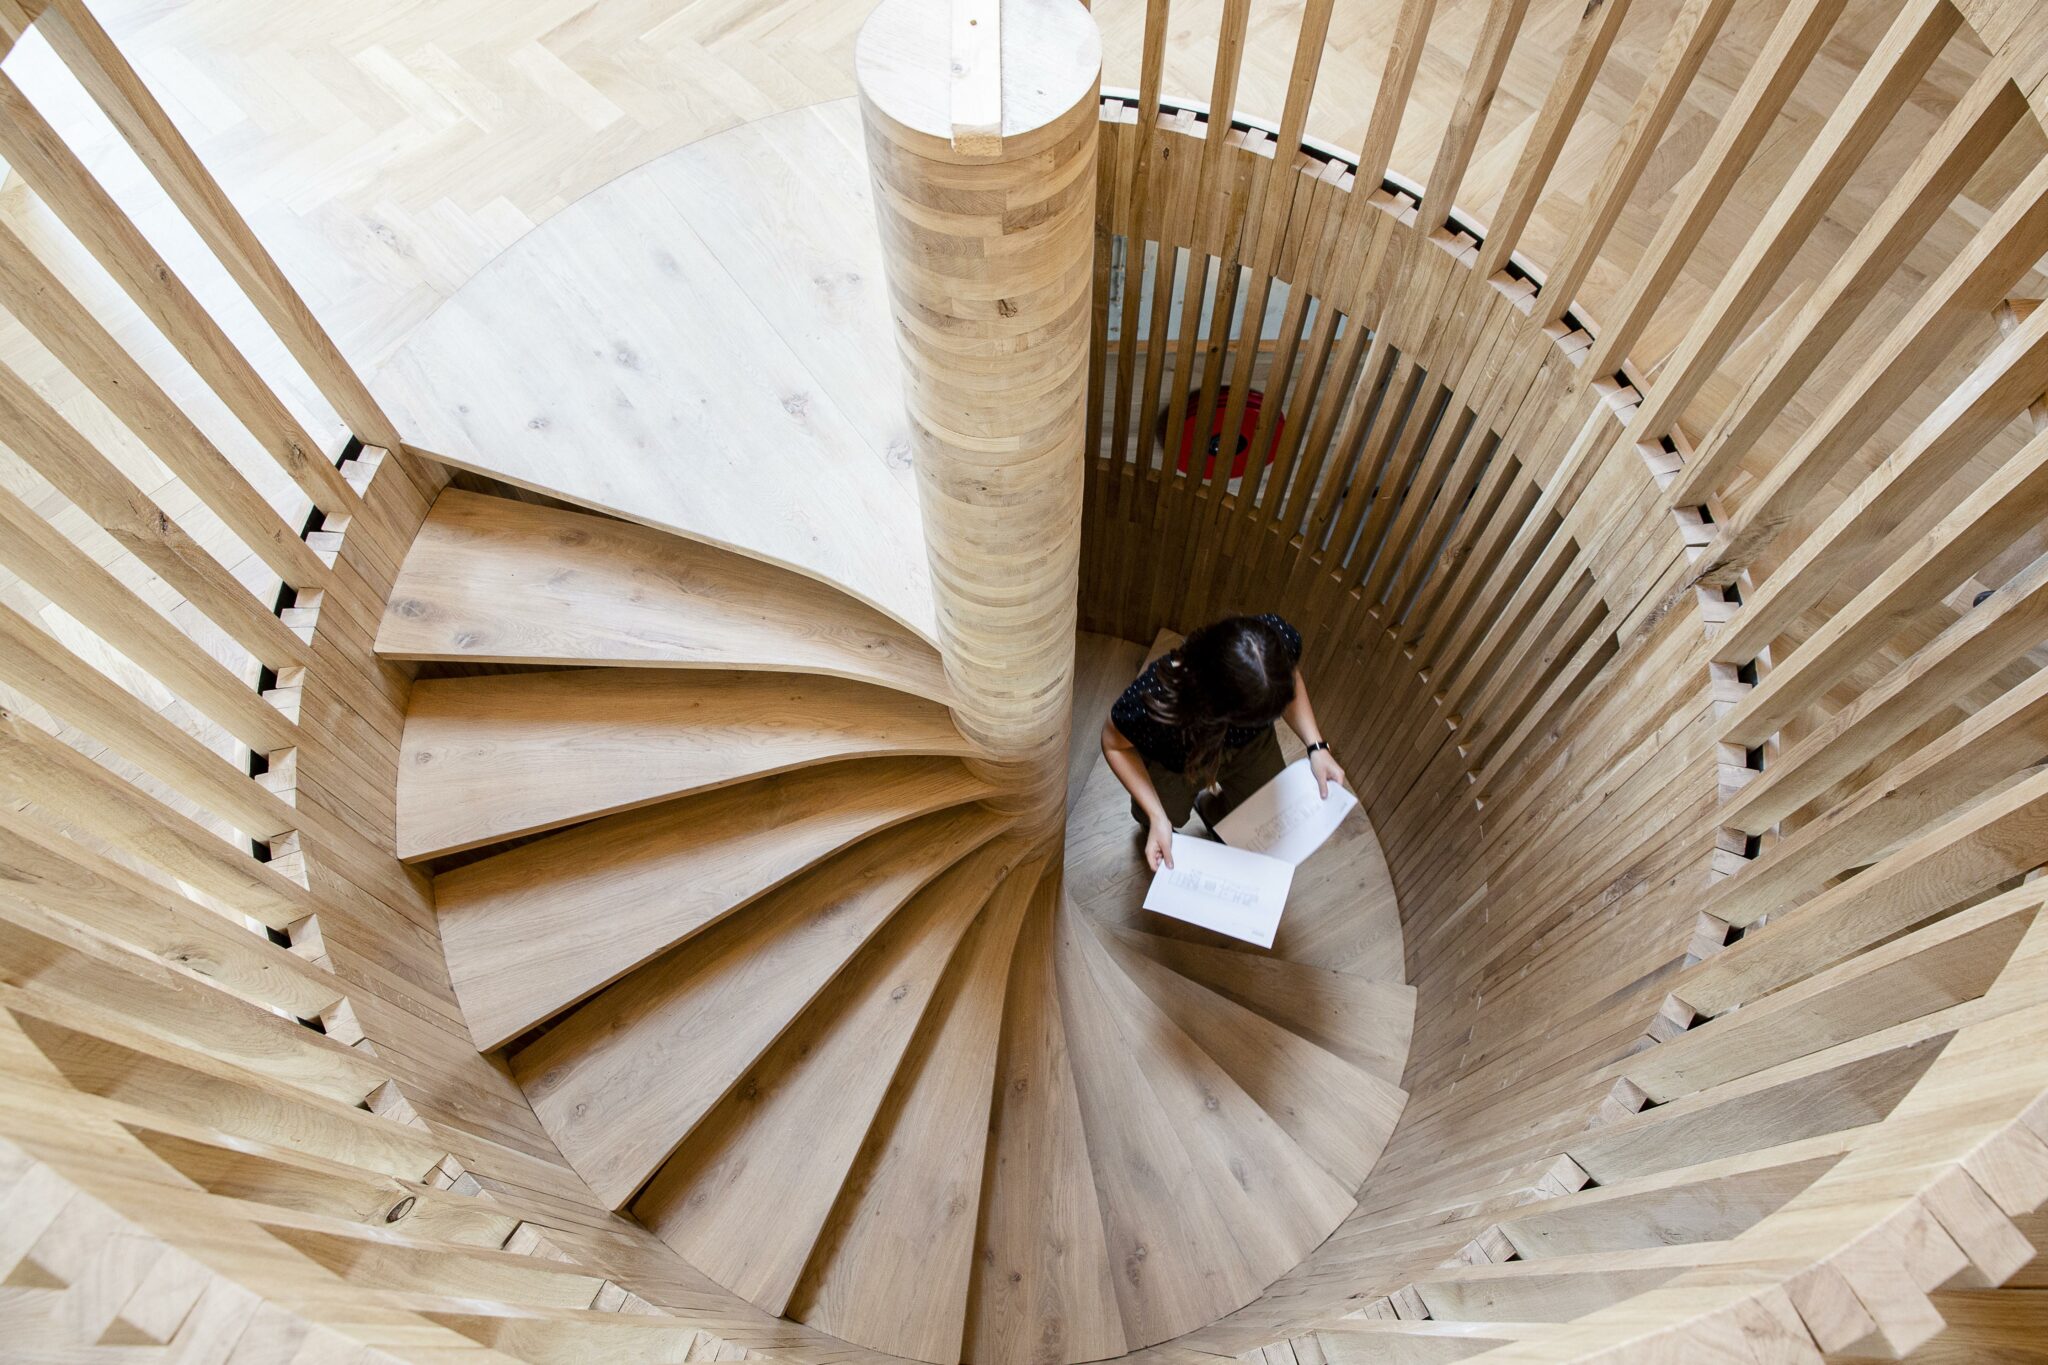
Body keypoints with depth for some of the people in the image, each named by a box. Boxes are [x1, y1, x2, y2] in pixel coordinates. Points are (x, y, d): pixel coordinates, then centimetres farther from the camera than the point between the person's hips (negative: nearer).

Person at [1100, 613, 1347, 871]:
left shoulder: (1281, 638, -38)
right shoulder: (1152, 701, -46)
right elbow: (1115, 745, -22)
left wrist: (1316, 746, -20)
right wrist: (1156, 816, -27)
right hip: (1176, 761, -2)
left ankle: (1211, 806, 49)